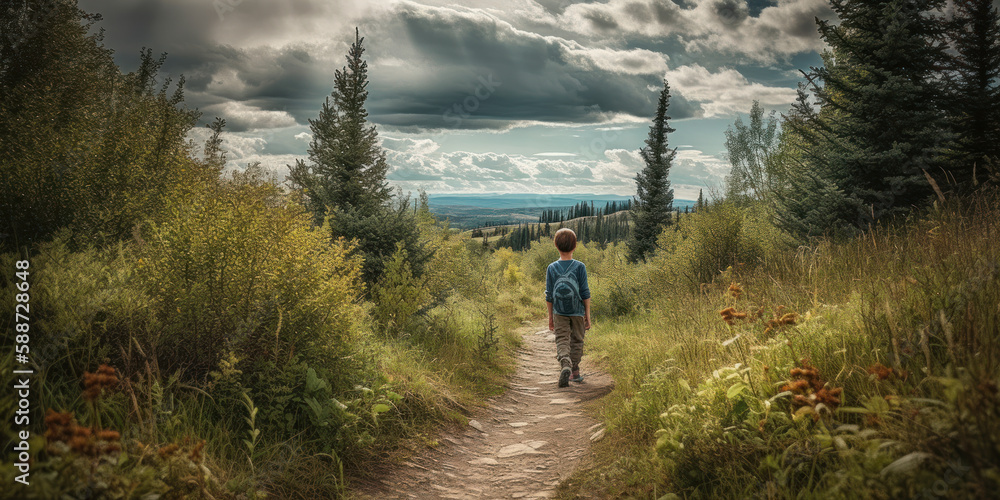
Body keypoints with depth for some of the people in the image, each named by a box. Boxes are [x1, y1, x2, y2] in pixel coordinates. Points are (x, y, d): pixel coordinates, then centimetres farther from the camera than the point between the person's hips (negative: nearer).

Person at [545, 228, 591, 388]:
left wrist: (550, 317, 10)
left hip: (559, 313, 0)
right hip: (577, 312, 0)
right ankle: (575, 372, 23)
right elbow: (585, 293, -6)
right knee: (577, 341, 15)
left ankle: (565, 365, -26)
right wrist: (588, 315, 3)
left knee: (562, 340, 1)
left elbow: (549, 295, 1)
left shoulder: (551, 268, -4)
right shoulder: (579, 267, -8)